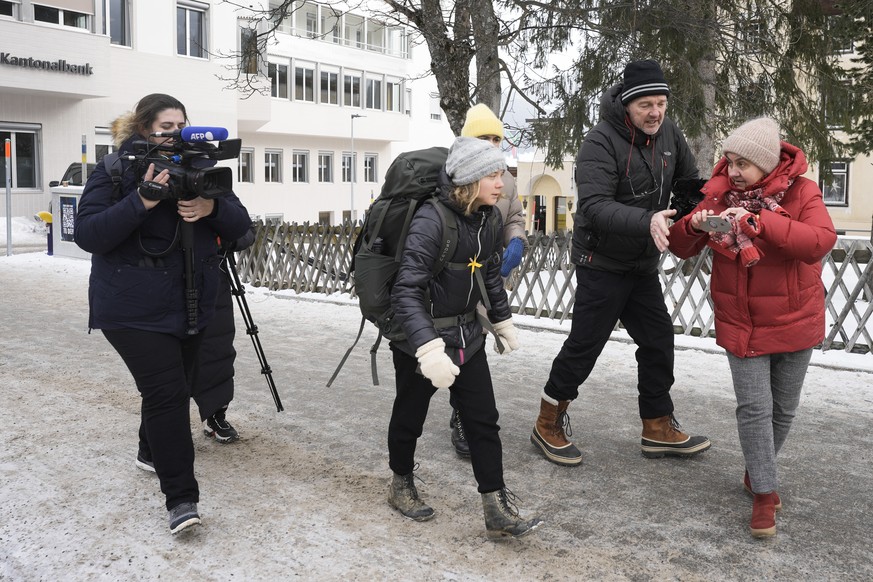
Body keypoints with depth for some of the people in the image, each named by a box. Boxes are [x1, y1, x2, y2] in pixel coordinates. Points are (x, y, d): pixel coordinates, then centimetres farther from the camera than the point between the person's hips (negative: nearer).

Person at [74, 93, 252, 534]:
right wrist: (142, 201, -27)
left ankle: (152, 451, 44)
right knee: (168, 394, -14)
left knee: (170, 387, 18)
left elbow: (240, 226, 2)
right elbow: (87, 234, -16)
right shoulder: (114, 172, -6)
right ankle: (180, 497, -7)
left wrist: (212, 208, -20)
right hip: (136, 310, -5)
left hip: (191, 306, 6)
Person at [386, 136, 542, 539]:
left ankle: (497, 511, 12)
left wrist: (503, 321, 20)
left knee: (484, 420, 4)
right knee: (409, 416, 14)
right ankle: (401, 485, 38)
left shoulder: (490, 220, -2)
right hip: (419, 339, -6)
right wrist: (429, 349, -40)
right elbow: (406, 291, -31)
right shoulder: (431, 221, -25)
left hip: (467, 336, 6)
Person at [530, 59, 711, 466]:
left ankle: (659, 429, 25)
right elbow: (595, 206, -33)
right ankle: (548, 426, 16)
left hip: (643, 265, 7)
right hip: (602, 262, -7)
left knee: (659, 340, 10)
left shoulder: (668, 133, 1)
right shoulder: (601, 142, -21)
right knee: (584, 345, -2)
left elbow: (690, 183, 14)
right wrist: (647, 221, -46)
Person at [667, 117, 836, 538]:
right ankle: (764, 492, 6)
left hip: (794, 322, 0)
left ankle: (757, 472, 35)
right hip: (742, 324, 0)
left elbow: (821, 240, -28)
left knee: (783, 407, 13)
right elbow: (681, 249, 0)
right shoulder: (720, 194, -3)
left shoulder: (801, 192, -10)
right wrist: (693, 227, -23)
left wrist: (759, 222, -37)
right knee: (754, 407, -6)